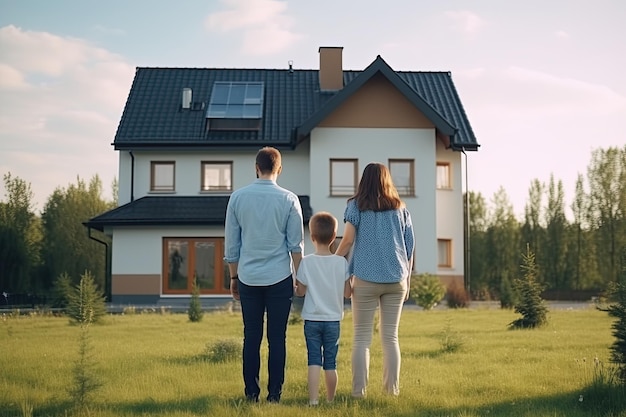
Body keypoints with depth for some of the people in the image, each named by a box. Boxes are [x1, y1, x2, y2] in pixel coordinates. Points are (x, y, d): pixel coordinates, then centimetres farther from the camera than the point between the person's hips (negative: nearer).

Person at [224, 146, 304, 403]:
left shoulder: (237, 198, 2)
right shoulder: (289, 199, -2)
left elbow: (231, 243, 6)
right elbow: (296, 244, -1)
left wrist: (233, 277, 15)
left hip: (248, 278, 1)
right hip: (280, 277, -1)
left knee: (251, 337, 6)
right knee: (277, 338, 3)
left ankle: (251, 393, 6)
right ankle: (274, 394, 3)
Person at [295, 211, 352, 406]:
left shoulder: (306, 262, -9)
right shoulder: (342, 262, -5)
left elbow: (300, 292, -4)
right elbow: (347, 293, -1)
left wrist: (295, 287, 16)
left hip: (312, 319, -1)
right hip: (333, 319, 1)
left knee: (314, 361, -1)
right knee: (330, 363, 9)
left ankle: (313, 399, -10)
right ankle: (330, 400, 19)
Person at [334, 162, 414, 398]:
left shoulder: (356, 206, 1)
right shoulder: (400, 209, 10)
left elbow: (348, 239, -9)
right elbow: (410, 247, 11)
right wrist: (407, 280, 18)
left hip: (366, 280, -3)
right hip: (396, 280, 3)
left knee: (362, 337, 3)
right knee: (391, 336, 9)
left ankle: (359, 390, -2)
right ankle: (392, 389, 8)